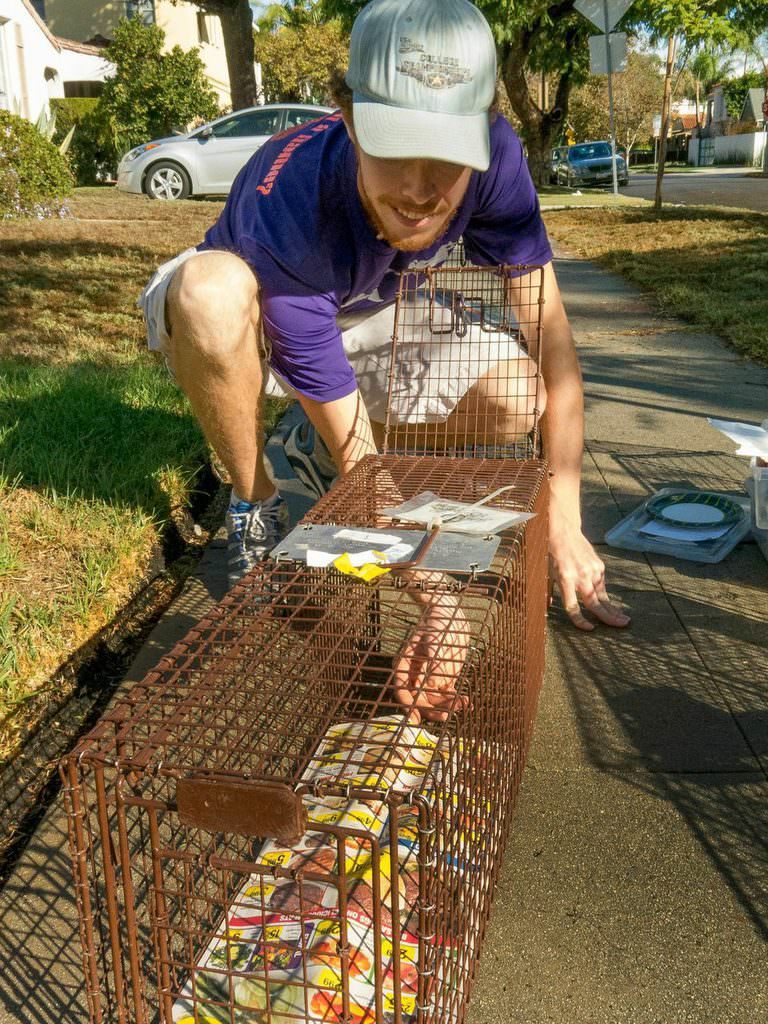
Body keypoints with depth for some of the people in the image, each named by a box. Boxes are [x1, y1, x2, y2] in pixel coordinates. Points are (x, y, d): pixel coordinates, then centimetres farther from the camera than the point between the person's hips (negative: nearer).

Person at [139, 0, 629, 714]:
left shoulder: (493, 155, -29)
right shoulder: (284, 209, -40)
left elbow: (552, 339, -24)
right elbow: (361, 465, -38)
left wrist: (565, 523, -27)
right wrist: (439, 600, -47)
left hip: (376, 315, 4)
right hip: (256, 319, -4)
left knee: (516, 392, -22)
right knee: (210, 286, -40)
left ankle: (314, 448, 7)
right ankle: (255, 508, -13)